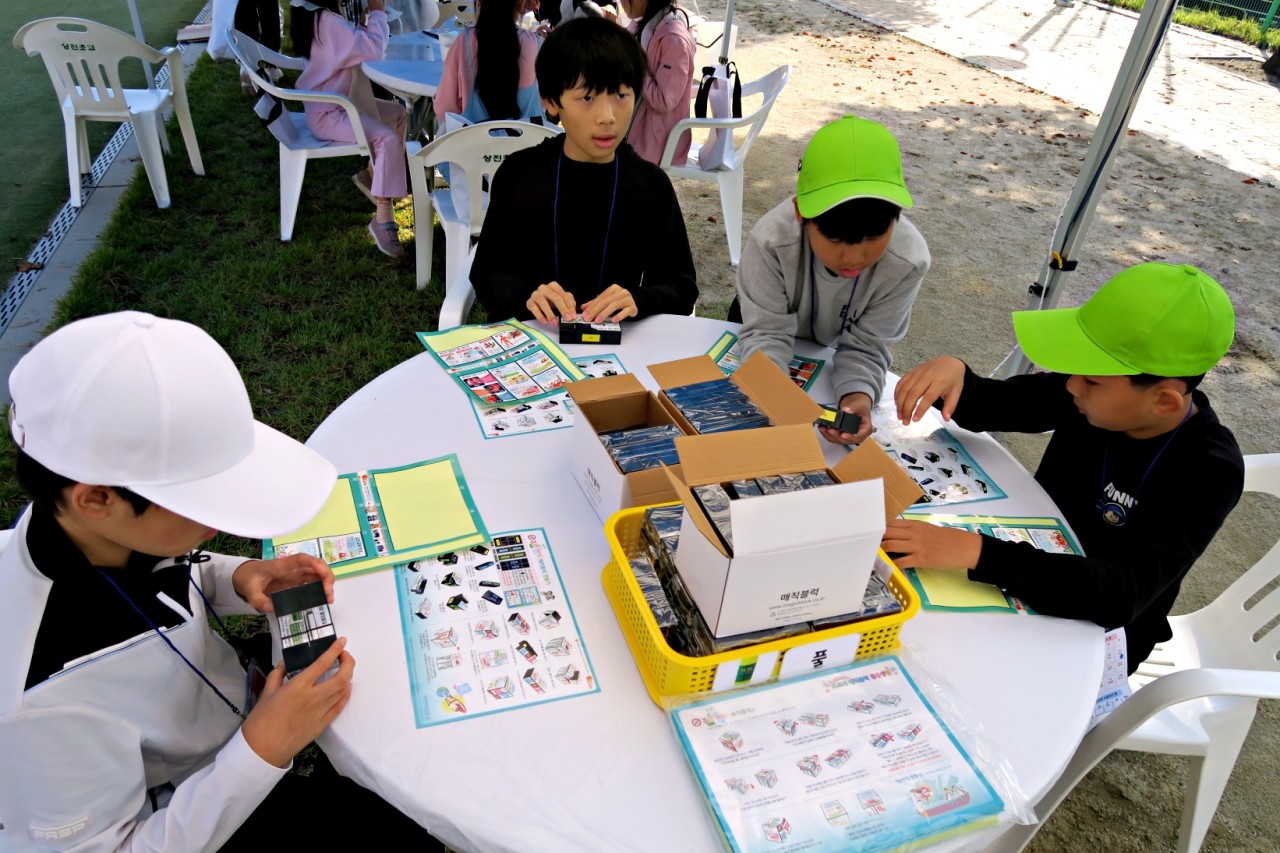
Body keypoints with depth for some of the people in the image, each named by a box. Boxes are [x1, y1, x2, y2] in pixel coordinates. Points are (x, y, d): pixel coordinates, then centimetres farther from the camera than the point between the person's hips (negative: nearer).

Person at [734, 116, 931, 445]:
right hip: (775, 323, -1)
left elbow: (864, 346, -29)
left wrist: (858, 396, -52)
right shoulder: (772, 240, -43)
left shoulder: (907, 260, -37)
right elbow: (766, 332, -37)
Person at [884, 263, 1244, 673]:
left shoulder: (1208, 473, -28)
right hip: (1031, 571, 5)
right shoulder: (1103, 391, -14)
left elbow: (1121, 595, -39)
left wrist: (976, 551, -50)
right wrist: (953, 372, -29)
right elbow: (984, 407, -5)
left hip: (1097, 629, -5)